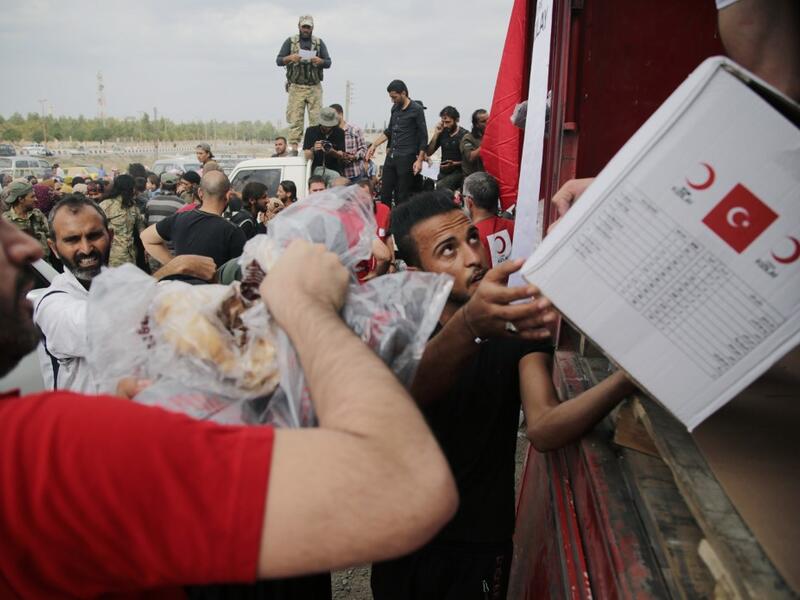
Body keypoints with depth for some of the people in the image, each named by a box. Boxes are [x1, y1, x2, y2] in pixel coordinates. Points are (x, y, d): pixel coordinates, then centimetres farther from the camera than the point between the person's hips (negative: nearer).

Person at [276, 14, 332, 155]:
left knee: (316, 118, -6)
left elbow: (328, 63, 10)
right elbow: (278, 60, 6)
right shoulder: (290, 41, 9)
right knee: (295, 118, -7)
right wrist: (290, 58, -14)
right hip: (296, 87, -1)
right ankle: (294, 147, -8)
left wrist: (320, 61, -13)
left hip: (314, 87, 1)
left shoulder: (319, 43, 12)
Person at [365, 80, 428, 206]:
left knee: (402, 197, -4)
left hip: (406, 158, -6)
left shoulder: (416, 110, -5)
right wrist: (374, 145, 16)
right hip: (391, 156, 7)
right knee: (385, 194, 6)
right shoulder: (395, 108, 14)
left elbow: (423, 137, -6)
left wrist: (419, 160, -12)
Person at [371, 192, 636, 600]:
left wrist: (625, 378, -43)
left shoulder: (518, 325, -10)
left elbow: (543, 429, -25)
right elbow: (407, 390, -36)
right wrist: (468, 324, -56)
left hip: (481, 539, 0)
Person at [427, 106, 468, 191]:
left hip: (458, 172, -6)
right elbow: (428, 153, 4)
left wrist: (454, 164, -22)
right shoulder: (442, 133, 6)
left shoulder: (464, 135, -9)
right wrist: (436, 134, -4)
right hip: (443, 172, 6)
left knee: (440, 186, -28)